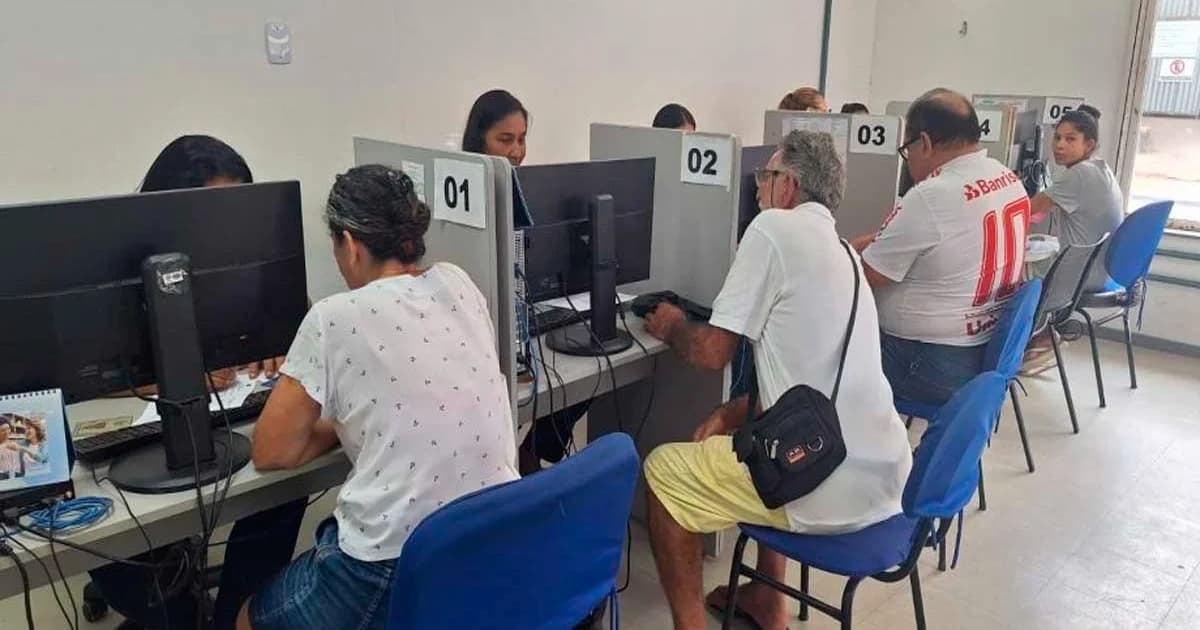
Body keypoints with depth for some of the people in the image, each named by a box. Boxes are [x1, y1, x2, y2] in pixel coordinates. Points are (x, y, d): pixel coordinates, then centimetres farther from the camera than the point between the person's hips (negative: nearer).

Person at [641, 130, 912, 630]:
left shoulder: (774, 228, -9)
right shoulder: (841, 250, 18)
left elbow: (712, 352, -10)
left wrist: (672, 327, 11)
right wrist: (734, 413, 14)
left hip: (832, 487, -9)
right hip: (883, 477, 9)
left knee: (661, 470, 7)